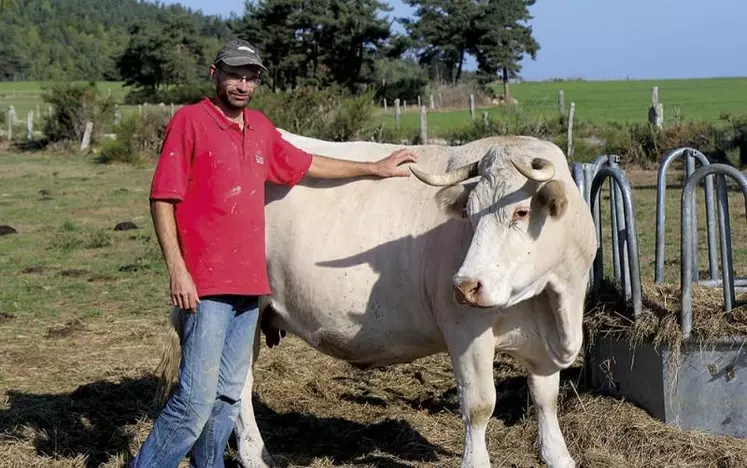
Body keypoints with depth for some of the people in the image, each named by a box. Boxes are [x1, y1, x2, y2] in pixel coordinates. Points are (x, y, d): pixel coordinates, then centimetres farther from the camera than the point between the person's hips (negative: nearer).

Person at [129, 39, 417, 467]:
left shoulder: (260, 128, 14)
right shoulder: (190, 121, -6)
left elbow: (307, 164, 30)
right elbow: (162, 199, -9)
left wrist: (375, 169, 34)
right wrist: (177, 270, -16)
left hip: (248, 285, 7)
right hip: (206, 285, -7)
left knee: (228, 395, 11)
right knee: (198, 398, -10)